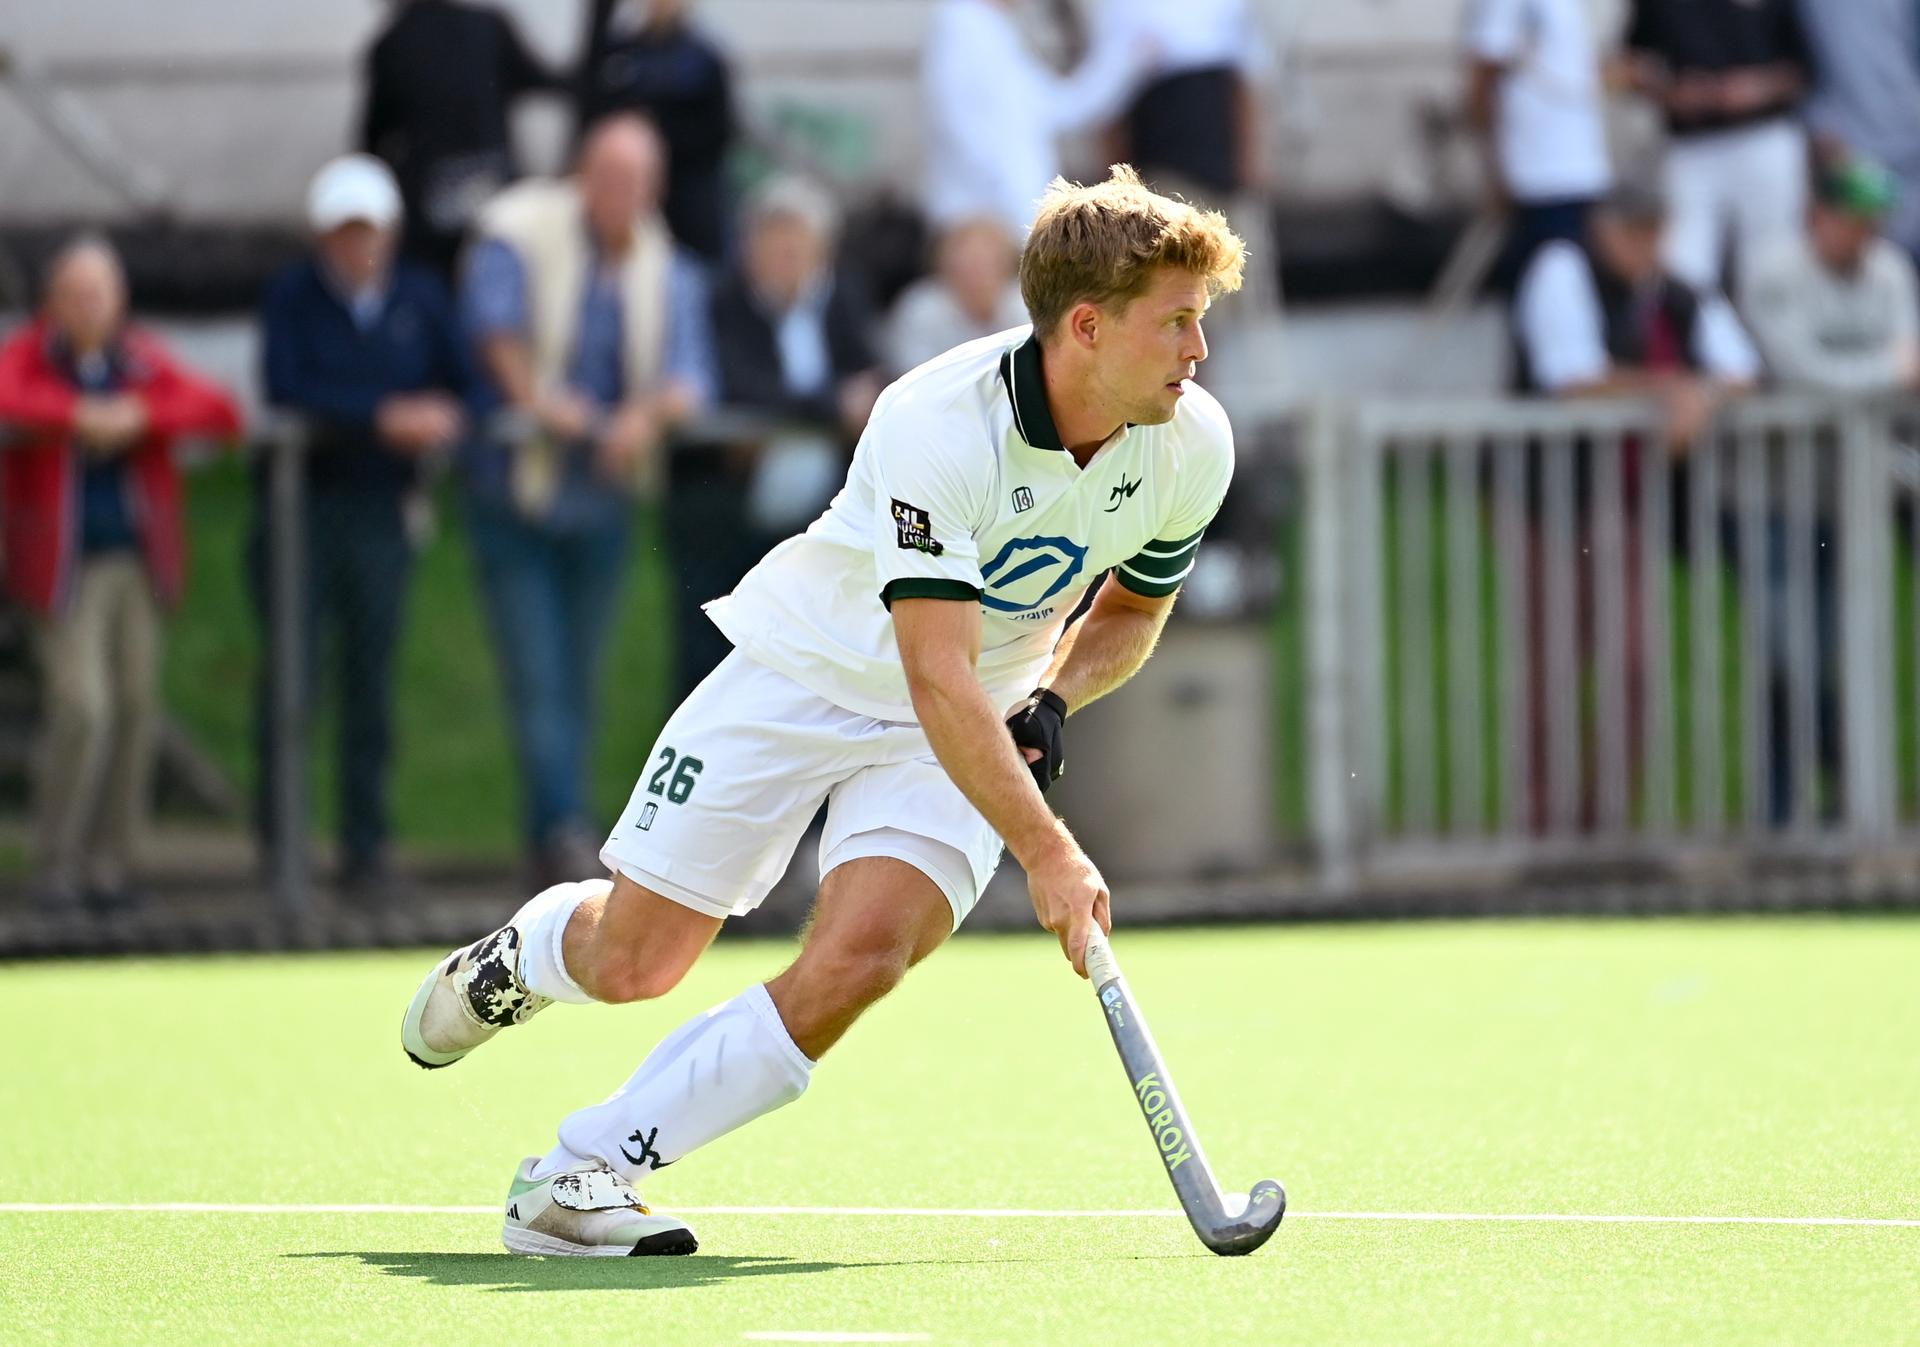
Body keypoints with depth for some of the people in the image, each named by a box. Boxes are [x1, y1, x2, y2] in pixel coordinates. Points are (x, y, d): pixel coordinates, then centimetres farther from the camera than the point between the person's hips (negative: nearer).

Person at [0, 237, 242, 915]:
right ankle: (56, 865, -1)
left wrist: (140, 418, -20)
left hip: (137, 560, 4)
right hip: (65, 568, -4)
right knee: (81, 707, -15)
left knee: (135, 707, 2)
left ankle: (110, 865, 13)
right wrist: (81, 415, -31)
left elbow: (221, 412, -7)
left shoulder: (144, 362, 3)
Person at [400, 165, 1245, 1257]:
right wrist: (1046, 853, -42)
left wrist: (1052, 698, -11)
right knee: (632, 961, 0)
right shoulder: (939, 426, -32)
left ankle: (583, 1174, -12)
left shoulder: (1192, 447, -14)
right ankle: (523, 953, 39)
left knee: (857, 960, -22)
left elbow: (1134, 606, 9)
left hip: (975, 728, 3)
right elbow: (938, 678, -36)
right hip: (807, 673, -3)